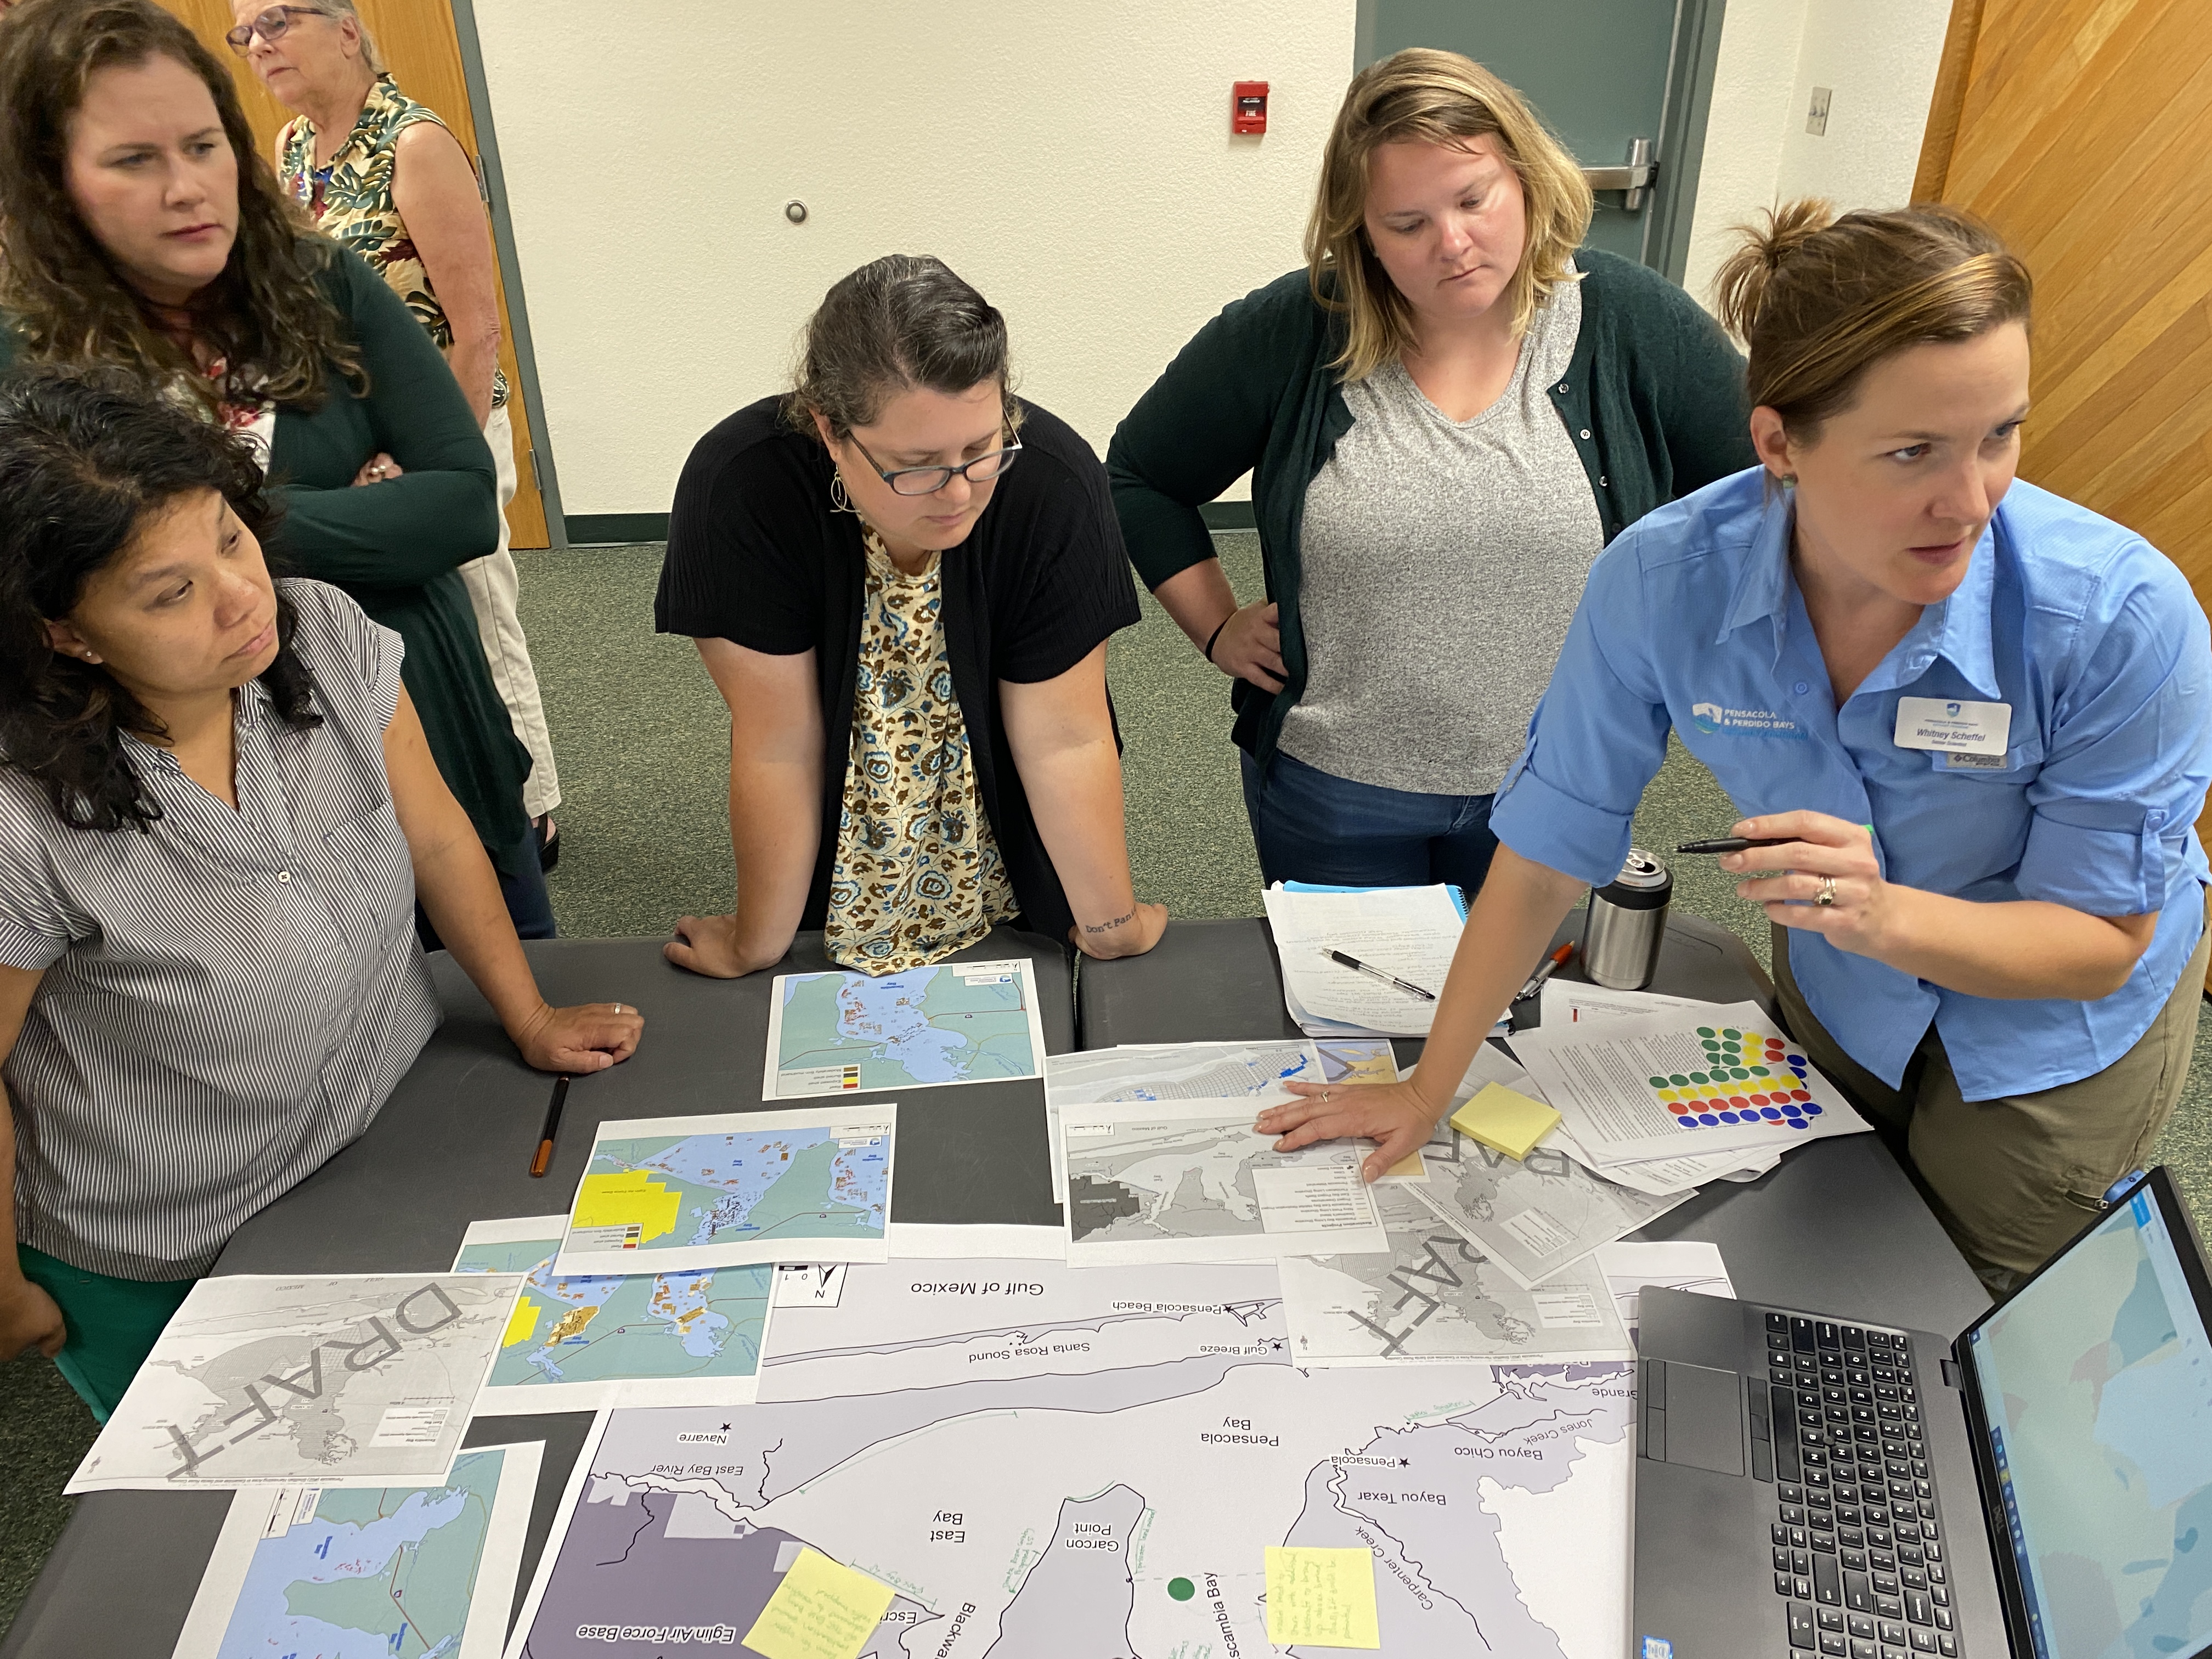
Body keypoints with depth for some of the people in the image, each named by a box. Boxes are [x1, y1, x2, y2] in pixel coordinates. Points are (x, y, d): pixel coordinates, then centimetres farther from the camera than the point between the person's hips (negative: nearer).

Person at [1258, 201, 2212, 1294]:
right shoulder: (1663, 580, -30)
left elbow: (2106, 941, -23)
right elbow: (1546, 853, -20)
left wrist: (1884, 915, -44)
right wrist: (1428, 1090, -14)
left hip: (2057, 1026, -1)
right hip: (1836, 994, 2)